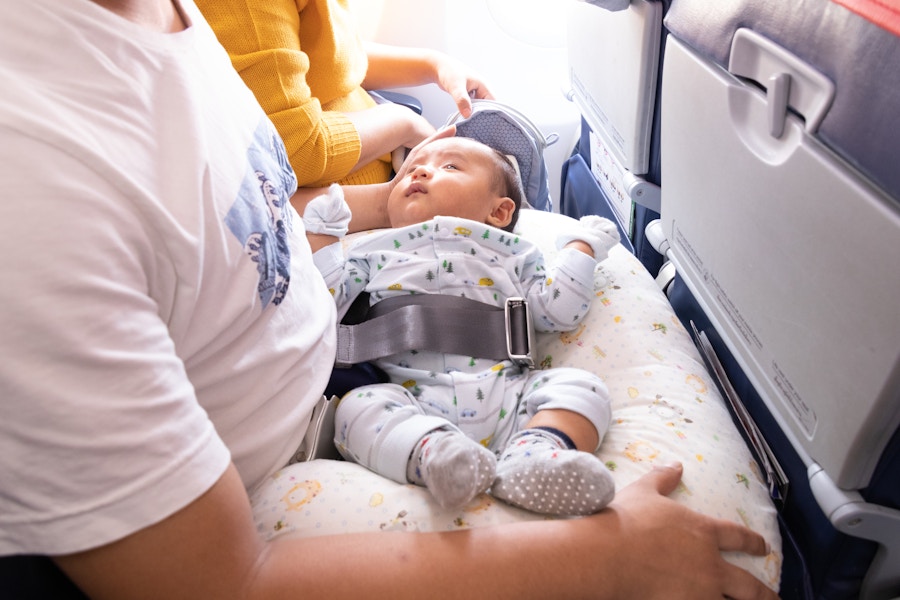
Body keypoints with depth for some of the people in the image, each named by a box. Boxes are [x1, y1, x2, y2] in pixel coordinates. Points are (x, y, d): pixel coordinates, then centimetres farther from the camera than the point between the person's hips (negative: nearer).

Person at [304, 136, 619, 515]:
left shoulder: (512, 256, 26)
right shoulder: (375, 256, 28)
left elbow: (558, 312, 15)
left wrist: (581, 245, 22)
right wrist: (320, 235, 21)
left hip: (506, 393, 1)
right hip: (409, 402, -1)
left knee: (581, 385, -19)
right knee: (358, 407, -27)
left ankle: (535, 452, -44)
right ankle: (432, 452, -49)